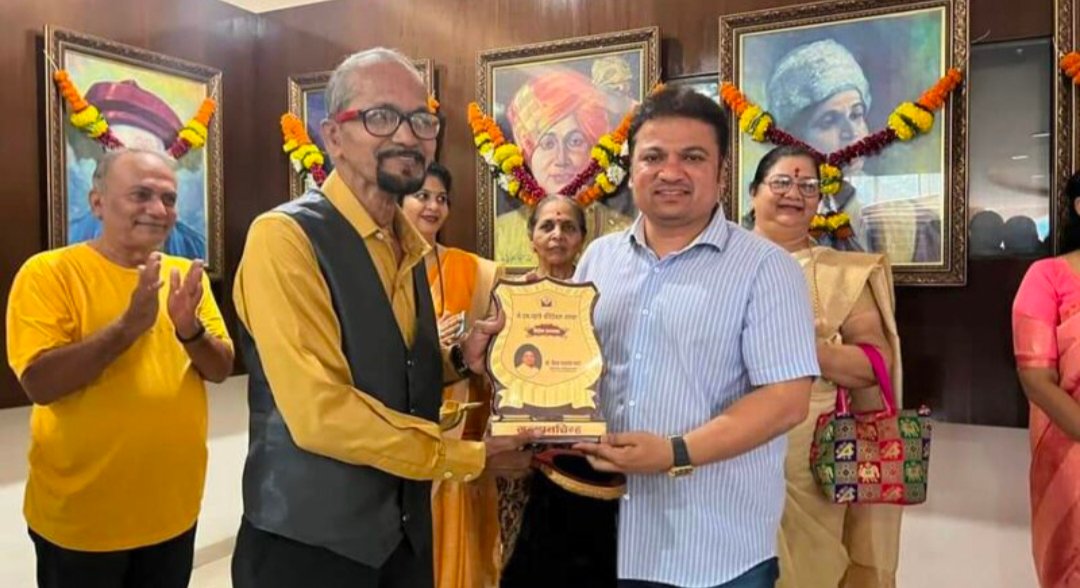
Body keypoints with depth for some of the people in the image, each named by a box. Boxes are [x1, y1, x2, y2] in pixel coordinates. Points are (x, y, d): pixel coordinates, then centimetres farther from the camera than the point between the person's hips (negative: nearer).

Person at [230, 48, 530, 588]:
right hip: (312, 542, -7)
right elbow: (320, 413, -24)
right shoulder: (285, 237, -18)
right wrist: (469, 455, -16)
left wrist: (459, 359, -5)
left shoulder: (409, 245, 7)